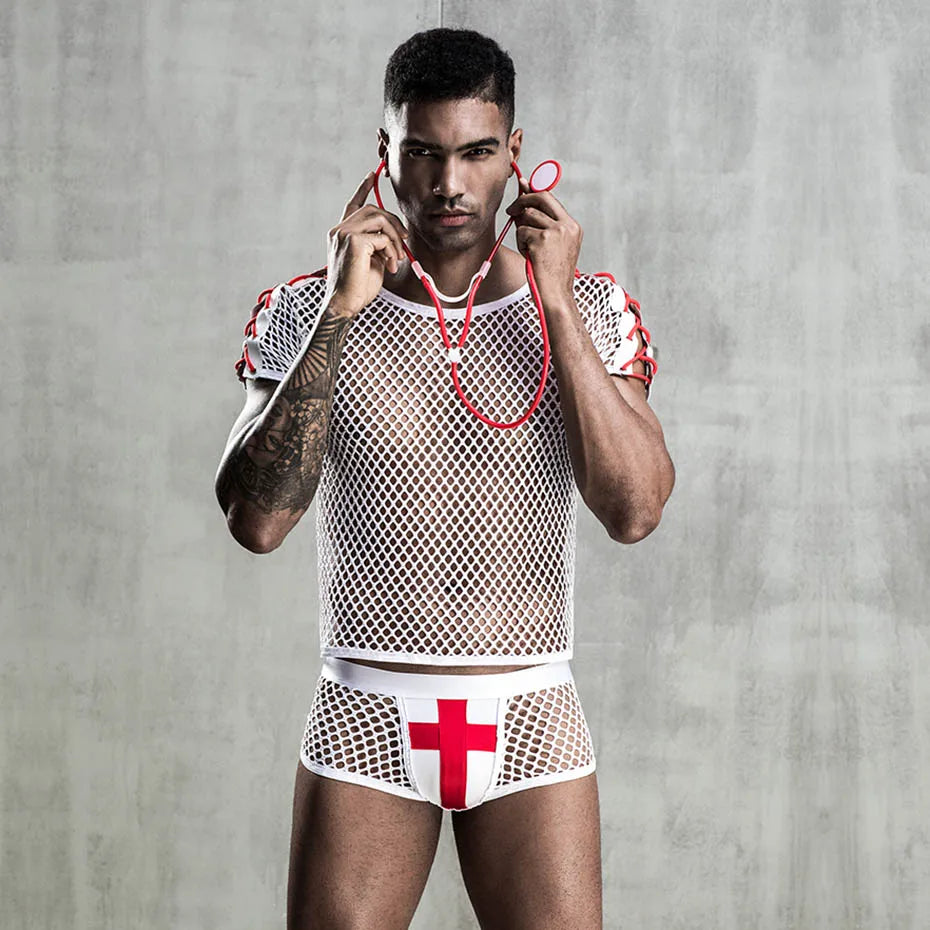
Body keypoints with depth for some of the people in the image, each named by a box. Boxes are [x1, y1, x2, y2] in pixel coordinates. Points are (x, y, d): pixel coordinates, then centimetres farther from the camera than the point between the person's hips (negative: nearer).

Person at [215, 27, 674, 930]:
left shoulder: (590, 312, 2)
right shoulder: (307, 313, -1)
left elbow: (635, 510, -12)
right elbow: (256, 520, -13)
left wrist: (555, 302, -15)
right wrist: (341, 311, -16)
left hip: (530, 722, 1)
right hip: (364, 723, 0)